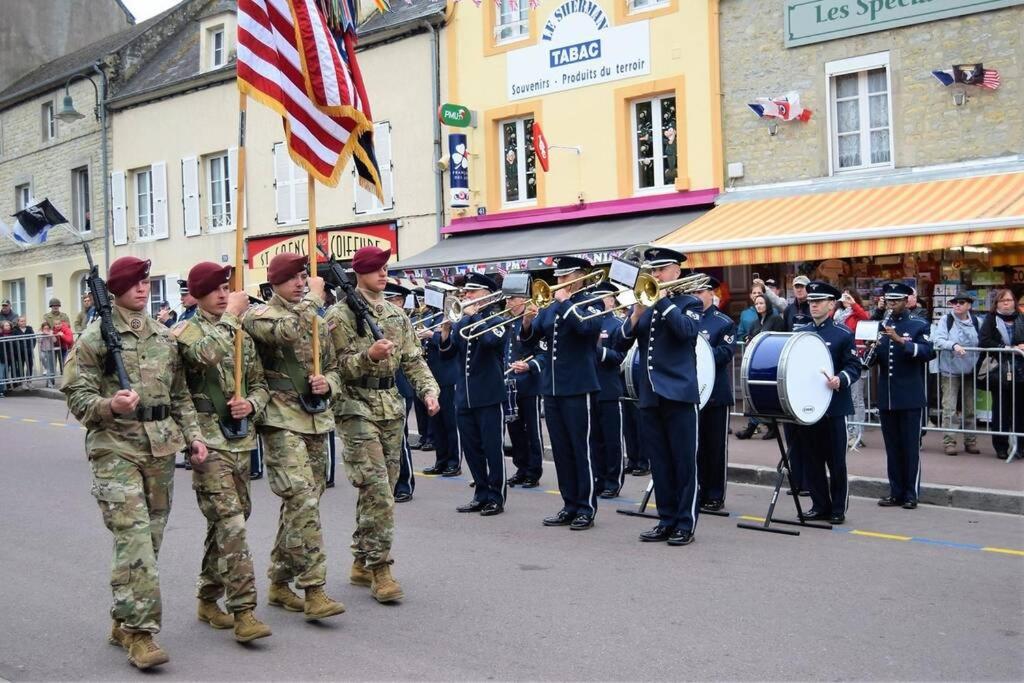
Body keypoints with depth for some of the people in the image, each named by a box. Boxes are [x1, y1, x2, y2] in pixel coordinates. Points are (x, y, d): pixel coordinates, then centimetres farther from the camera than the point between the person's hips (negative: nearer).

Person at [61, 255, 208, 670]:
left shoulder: (164, 337, 13)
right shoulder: (95, 338, -2)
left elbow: (180, 395, 18)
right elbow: (77, 396, -4)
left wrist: (193, 435, 8)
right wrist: (109, 406, -24)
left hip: (161, 448, 6)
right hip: (116, 448, -5)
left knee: (151, 537, 9)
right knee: (133, 537, -13)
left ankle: (125, 622, 23)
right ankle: (140, 632, -9)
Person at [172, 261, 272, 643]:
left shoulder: (241, 333, 14)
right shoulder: (185, 332, -4)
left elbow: (259, 382, 17)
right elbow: (206, 354, -26)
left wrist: (252, 404, -4)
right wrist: (231, 315, -16)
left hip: (241, 438, 7)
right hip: (208, 440, -7)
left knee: (228, 521, 14)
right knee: (230, 522, -14)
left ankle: (208, 598, 28)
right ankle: (243, 611, -12)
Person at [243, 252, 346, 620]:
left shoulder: (315, 319, 18)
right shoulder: (259, 315, -3)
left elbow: (333, 366, 21)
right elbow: (286, 331, -27)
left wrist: (327, 383, -2)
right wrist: (313, 298, -13)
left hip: (316, 420, 7)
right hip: (281, 420, -7)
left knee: (300, 502, 11)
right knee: (302, 500, -16)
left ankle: (279, 582, 23)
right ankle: (313, 589, -14)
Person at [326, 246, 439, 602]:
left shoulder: (396, 315, 13)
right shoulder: (340, 314, -6)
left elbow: (413, 359, 13)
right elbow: (337, 366, -11)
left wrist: (428, 389, -3)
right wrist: (369, 355, -27)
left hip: (391, 408, 7)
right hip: (357, 408, -7)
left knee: (380, 490, 11)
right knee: (377, 491, -12)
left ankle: (361, 563, 23)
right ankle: (379, 569, -4)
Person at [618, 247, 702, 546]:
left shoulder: (690, 303, 2)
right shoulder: (643, 304, 14)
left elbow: (687, 330, -19)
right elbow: (622, 338, 4)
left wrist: (663, 300, -15)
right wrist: (636, 314, -12)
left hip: (679, 393, -5)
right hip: (649, 394, 5)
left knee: (684, 462, -1)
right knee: (659, 462, 9)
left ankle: (686, 524, 6)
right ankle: (666, 520, 18)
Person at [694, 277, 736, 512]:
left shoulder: (724, 323, 0)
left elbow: (726, 352, -13)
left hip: (716, 393, -4)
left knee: (716, 446, 3)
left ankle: (715, 496, 10)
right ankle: (696, 492, 17)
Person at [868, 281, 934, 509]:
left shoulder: (919, 326, -1)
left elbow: (928, 352, -16)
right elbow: (873, 360, 11)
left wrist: (901, 341, -28)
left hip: (910, 397, -4)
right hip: (886, 397, 4)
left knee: (911, 447, 1)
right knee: (892, 447, 8)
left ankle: (911, 494, 7)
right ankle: (896, 492, 15)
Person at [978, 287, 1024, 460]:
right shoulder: (991, 320, 3)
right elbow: (983, 342, -10)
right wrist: (1008, 348, -16)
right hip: (1000, 373, -2)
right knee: (1001, 412, 2)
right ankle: (1001, 447, 11)